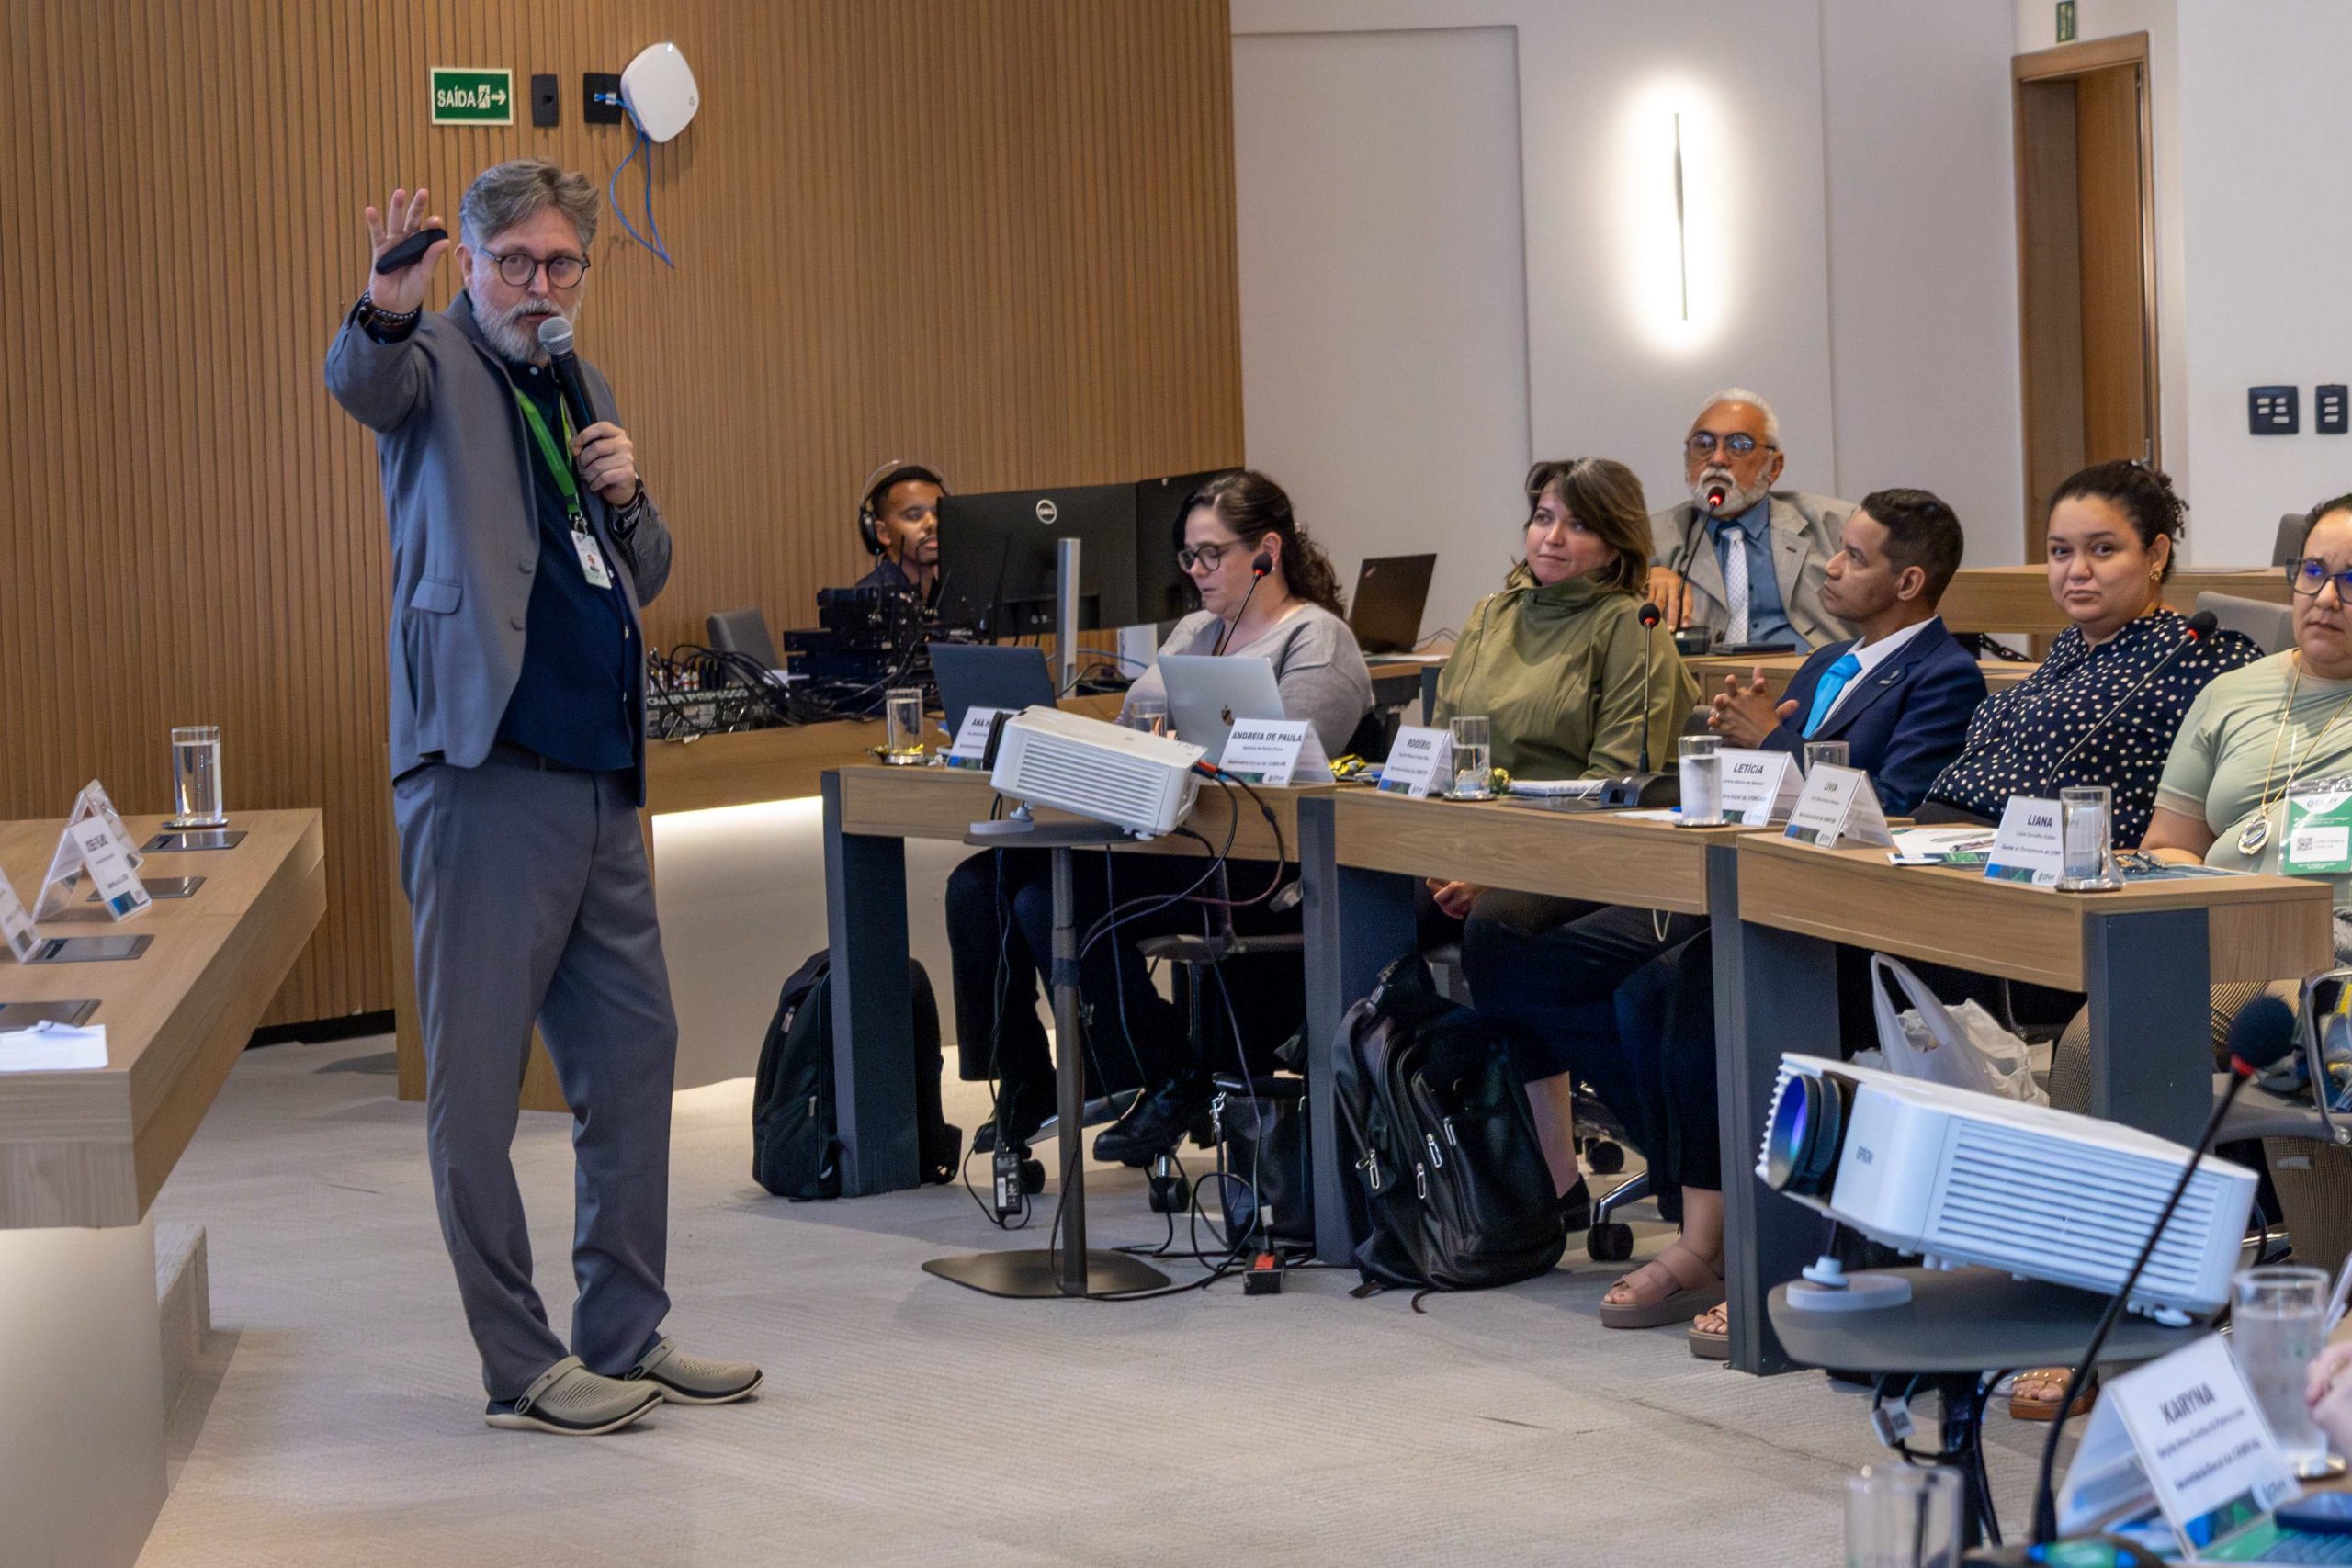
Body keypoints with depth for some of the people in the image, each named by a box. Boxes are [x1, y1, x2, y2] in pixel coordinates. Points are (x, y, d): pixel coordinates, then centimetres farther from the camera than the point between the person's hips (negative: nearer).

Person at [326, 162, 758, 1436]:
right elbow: (360, 383, -27)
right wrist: (384, 312, -49)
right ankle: (522, 1368, 4)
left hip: (599, 780, 8)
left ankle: (627, 1334, 22)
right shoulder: (440, 367, -2)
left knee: (633, 1052, 12)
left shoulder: (584, 390, 19)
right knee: (476, 1081, -3)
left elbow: (644, 580, 23)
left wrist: (627, 497, 3)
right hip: (484, 772, -8)